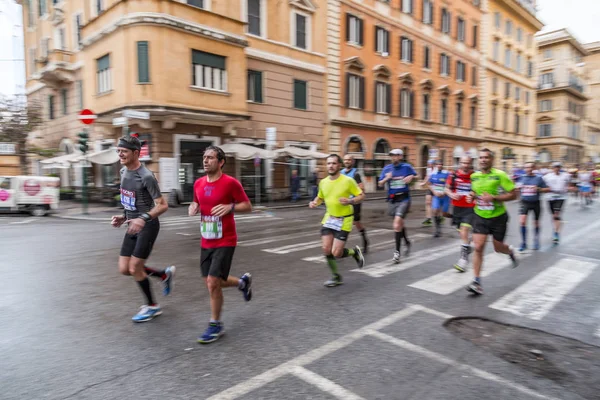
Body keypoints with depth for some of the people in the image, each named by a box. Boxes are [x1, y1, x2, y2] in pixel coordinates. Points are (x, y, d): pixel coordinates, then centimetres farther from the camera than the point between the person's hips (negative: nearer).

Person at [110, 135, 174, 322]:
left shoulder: (146, 177, -20)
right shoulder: (124, 171, 6)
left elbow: (163, 205, -20)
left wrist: (143, 218, -33)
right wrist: (124, 217, 9)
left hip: (147, 226, -8)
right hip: (133, 226, 8)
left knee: (135, 269, -3)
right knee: (124, 269, 8)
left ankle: (152, 306, 19)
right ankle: (165, 274, 29)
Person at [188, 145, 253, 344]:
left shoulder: (230, 182, -13)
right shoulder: (198, 183, 4)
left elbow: (248, 206, -7)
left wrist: (229, 207, -25)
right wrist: (193, 207, -3)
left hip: (225, 241, -7)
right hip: (206, 242, 7)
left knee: (213, 282, -8)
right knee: (210, 282, 13)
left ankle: (216, 325, 13)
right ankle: (243, 281, 41)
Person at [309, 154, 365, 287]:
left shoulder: (348, 181, -12)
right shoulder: (323, 182, 2)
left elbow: (361, 196, -6)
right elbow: (320, 197, 19)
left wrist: (350, 201, -25)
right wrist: (314, 203, -3)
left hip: (344, 220, -5)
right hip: (329, 219, 5)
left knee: (336, 253, -9)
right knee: (326, 249, -2)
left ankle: (354, 252, 25)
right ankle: (336, 277, 20)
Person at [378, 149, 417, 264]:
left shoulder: (407, 167, -3)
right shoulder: (387, 168, 3)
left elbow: (415, 176, 14)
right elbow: (380, 184, 4)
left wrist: (411, 177, -8)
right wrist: (386, 178, -15)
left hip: (404, 199, -4)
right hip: (392, 200, 4)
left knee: (397, 222, -18)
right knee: (400, 224, 18)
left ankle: (397, 252, -12)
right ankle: (407, 242, 44)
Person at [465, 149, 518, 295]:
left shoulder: (500, 175, -13)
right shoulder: (474, 176, 1)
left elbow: (513, 195, -13)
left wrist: (494, 198, -24)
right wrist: (471, 196, -2)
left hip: (498, 217, -2)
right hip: (480, 217, 3)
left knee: (498, 248, 12)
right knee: (478, 247, -9)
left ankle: (510, 251, 52)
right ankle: (476, 282, -4)